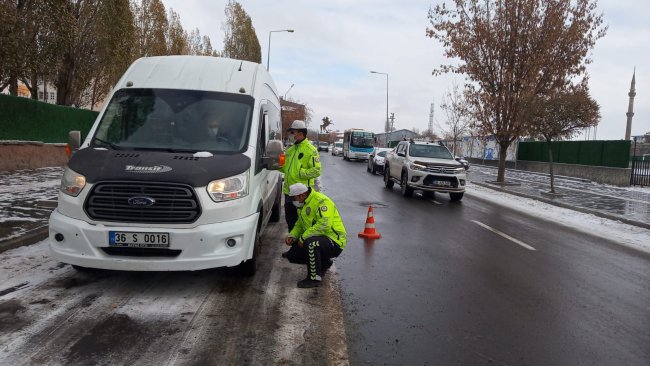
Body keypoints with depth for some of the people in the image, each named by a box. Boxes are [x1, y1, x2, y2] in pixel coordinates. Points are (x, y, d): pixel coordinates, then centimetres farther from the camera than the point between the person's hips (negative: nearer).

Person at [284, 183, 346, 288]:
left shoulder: (322, 201, -21)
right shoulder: (303, 204, 10)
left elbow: (323, 225, -32)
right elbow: (299, 224, 21)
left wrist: (303, 238, -26)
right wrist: (292, 235, 1)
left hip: (334, 242, -10)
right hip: (318, 239, 10)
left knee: (310, 243, -38)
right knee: (292, 255, 5)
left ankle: (314, 278, -22)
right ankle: (324, 263, 20)